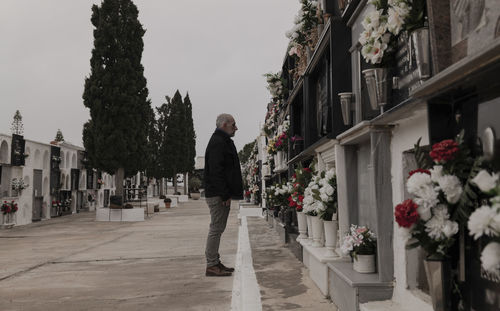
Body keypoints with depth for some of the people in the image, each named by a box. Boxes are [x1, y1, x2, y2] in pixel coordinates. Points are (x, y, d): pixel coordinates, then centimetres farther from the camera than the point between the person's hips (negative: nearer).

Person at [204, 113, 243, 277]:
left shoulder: (222, 141, 21)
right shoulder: (217, 143, -13)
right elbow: (216, 171, -21)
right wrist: (225, 195, -22)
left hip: (221, 194, 11)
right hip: (217, 194, -11)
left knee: (217, 228, 13)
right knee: (216, 228, -7)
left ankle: (215, 262, 20)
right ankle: (212, 266, -1)